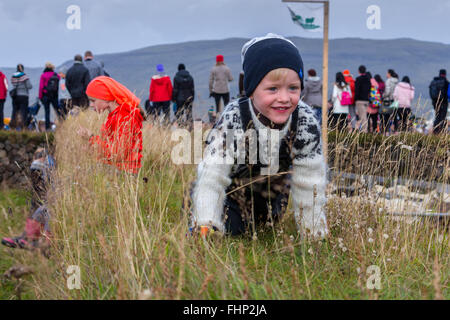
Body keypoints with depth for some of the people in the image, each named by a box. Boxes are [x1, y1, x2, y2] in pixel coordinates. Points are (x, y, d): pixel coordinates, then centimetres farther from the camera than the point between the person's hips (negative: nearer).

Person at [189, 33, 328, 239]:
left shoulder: (306, 123, -26)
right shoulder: (233, 121, -33)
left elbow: (308, 186, -18)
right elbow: (211, 181, -34)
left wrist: (315, 237, -17)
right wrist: (205, 228, -43)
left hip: (272, 198, 3)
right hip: (230, 194, -2)